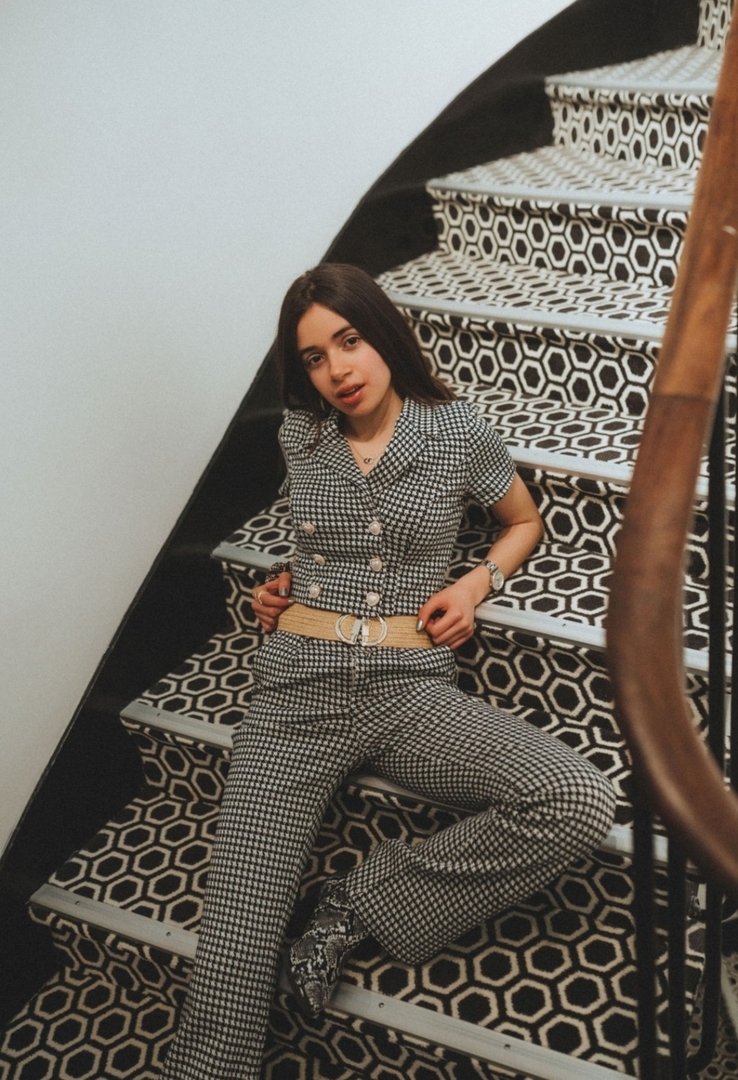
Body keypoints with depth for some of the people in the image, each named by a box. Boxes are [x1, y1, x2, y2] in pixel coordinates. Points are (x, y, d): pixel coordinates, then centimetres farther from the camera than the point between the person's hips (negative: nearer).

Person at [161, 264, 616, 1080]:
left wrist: (477, 583, 2)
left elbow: (524, 521, 19)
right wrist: (292, 577, 12)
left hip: (413, 689, 0)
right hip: (298, 687, 0)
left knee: (581, 802, -24)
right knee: (237, 939, -15)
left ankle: (366, 903, -11)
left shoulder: (456, 432, 2)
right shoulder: (299, 435, 8)